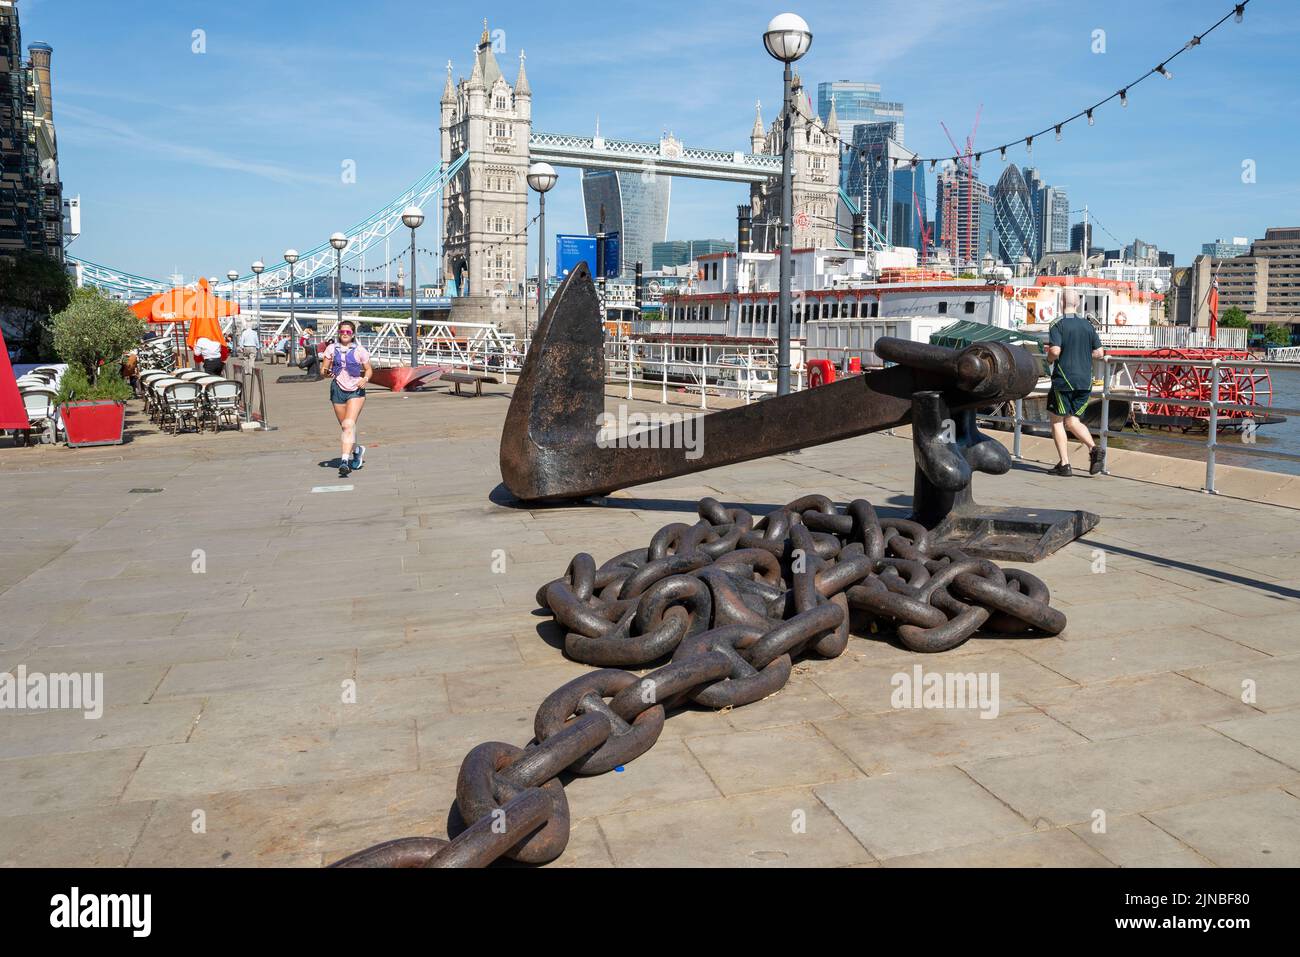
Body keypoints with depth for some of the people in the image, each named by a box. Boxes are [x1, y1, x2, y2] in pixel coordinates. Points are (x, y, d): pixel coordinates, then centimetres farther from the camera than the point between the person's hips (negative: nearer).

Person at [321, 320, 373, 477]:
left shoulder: (359, 350, 0)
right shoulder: (331, 349, 5)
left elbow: (369, 369, 8)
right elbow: (323, 370, 8)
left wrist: (365, 379, -12)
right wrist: (326, 371, -15)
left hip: (356, 390, -3)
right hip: (337, 389, 3)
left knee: (349, 424, -19)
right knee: (345, 427, 13)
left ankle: (345, 461, -24)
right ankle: (357, 450, 39)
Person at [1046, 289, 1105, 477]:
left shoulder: (1058, 325, -8)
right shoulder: (1089, 326, 8)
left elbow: (1055, 351, -20)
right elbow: (1099, 352, 7)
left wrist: (1049, 358, 1)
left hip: (1063, 380, -5)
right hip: (1085, 382, 5)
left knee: (1057, 420, 6)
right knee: (1072, 421, 14)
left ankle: (1064, 464, 2)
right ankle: (1094, 449, -9)